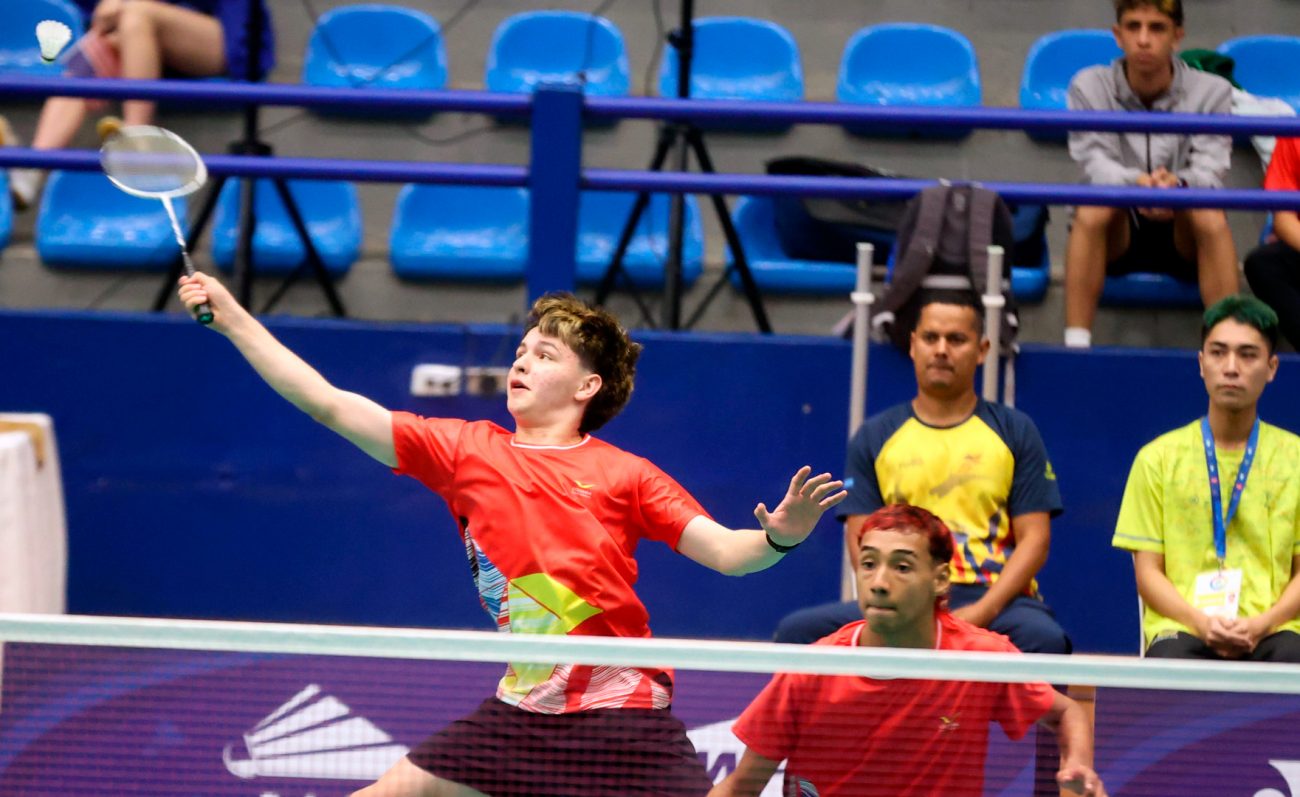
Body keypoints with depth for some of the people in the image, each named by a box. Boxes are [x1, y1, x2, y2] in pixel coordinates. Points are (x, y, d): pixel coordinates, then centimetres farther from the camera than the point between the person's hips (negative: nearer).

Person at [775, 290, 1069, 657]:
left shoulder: (1016, 432, 13)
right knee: (797, 630, -26)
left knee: (1045, 639, -38)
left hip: (994, 602, -1)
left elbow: (1034, 538, 6)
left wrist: (981, 612, -11)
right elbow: (861, 539, 9)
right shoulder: (874, 437, 15)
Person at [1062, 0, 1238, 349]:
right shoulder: (1090, 86, -3)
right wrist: (1135, 183, -42)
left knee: (1210, 216, -31)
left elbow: (1210, 171, -17)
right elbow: (1095, 163, -17)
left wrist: (1178, 185, -43)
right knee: (1093, 209, -31)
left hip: (1183, 241, 0)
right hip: (1115, 240, 0)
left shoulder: (1211, 91, -4)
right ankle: (1075, 343, -35)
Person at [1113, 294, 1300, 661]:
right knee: (1170, 660, -38)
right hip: (1181, 627, 0)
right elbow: (1148, 572, 8)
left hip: (1270, 629, 0)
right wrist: (1200, 621, -12)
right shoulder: (1158, 458, 11)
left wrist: (1261, 624, -11)